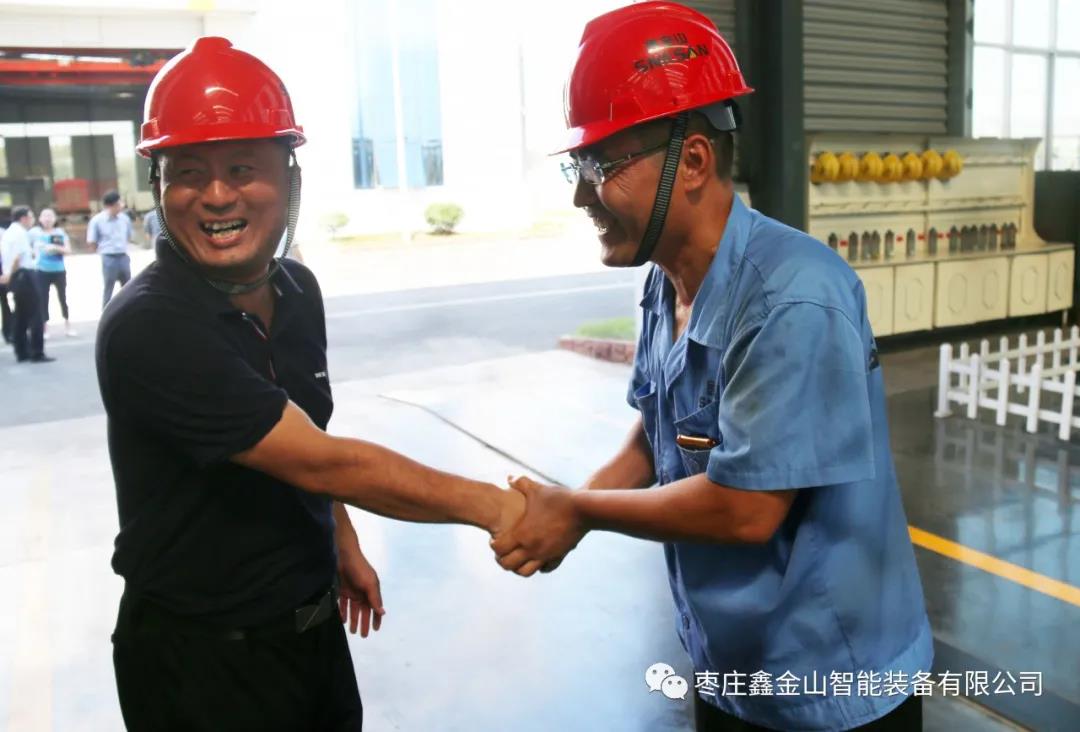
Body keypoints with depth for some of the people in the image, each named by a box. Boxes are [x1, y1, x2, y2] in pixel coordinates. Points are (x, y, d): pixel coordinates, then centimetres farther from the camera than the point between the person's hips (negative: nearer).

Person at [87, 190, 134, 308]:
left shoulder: (124, 218, 2)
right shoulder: (97, 220, -10)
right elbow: (91, 242, -5)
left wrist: (121, 247, 8)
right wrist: (104, 249, 4)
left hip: (124, 257, 5)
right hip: (109, 258, -5)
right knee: (108, 290, 2)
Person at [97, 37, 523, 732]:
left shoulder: (298, 289, -2)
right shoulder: (148, 327, -26)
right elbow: (317, 461, -28)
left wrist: (345, 545, 13)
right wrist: (492, 506, -24)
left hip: (314, 625, 7)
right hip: (201, 657, -6)